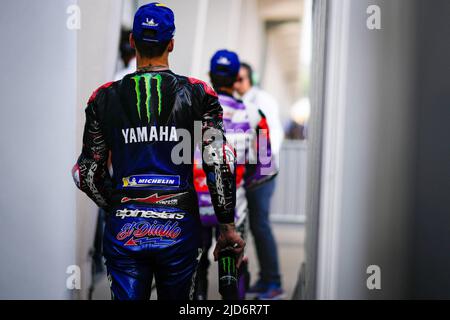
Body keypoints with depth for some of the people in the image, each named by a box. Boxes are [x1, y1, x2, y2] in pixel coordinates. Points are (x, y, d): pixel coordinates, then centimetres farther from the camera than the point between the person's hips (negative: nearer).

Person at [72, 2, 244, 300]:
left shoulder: (105, 98, 3)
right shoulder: (198, 94, 0)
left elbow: (88, 174, 7)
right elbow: (221, 164, -5)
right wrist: (228, 226, 3)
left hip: (124, 231, 0)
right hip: (179, 229, 0)